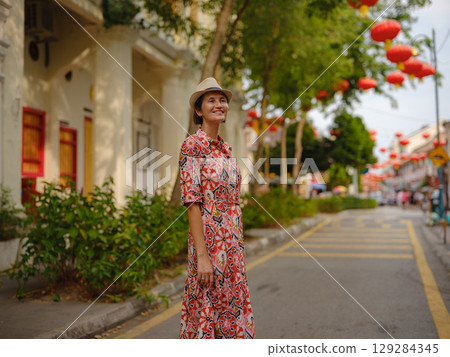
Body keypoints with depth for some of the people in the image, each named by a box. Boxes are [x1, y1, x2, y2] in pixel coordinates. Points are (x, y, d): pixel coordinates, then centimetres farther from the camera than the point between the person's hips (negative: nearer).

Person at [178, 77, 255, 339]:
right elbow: (192, 202, -16)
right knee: (208, 313, -1)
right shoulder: (192, 146, -9)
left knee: (232, 311, 12)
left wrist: (239, 246, 16)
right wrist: (202, 256, -21)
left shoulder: (225, 148, 14)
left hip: (232, 245, 8)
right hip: (209, 241, -8)